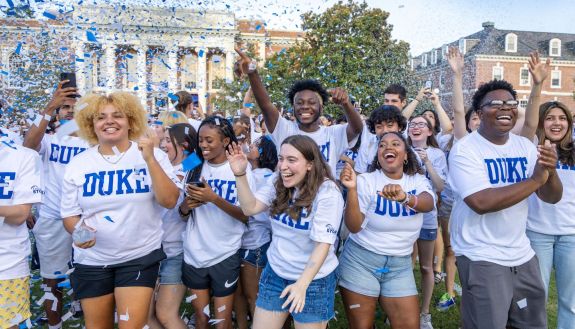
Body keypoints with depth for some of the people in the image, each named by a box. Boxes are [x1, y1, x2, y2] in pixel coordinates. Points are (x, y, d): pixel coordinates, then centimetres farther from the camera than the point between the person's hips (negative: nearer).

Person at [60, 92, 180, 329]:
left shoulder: (153, 156, -6)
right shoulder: (78, 164, 0)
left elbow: (169, 201, -16)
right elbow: (69, 214, 6)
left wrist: (150, 159, -24)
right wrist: (78, 231, -16)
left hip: (140, 256, -2)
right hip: (92, 260, 3)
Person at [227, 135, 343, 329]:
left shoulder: (328, 193, -19)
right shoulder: (278, 183, -2)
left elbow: (323, 243, -23)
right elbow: (250, 208, -7)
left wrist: (301, 284, -32)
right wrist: (241, 174, -19)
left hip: (313, 280, -5)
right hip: (275, 273, 5)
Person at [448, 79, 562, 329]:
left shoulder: (525, 146, 4)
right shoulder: (465, 149, -15)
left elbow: (552, 197, 2)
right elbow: (481, 202, -27)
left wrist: (550, 172, -20)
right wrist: (535, 179, -22)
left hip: (522, 254, 7)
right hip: (481, 258, -6)